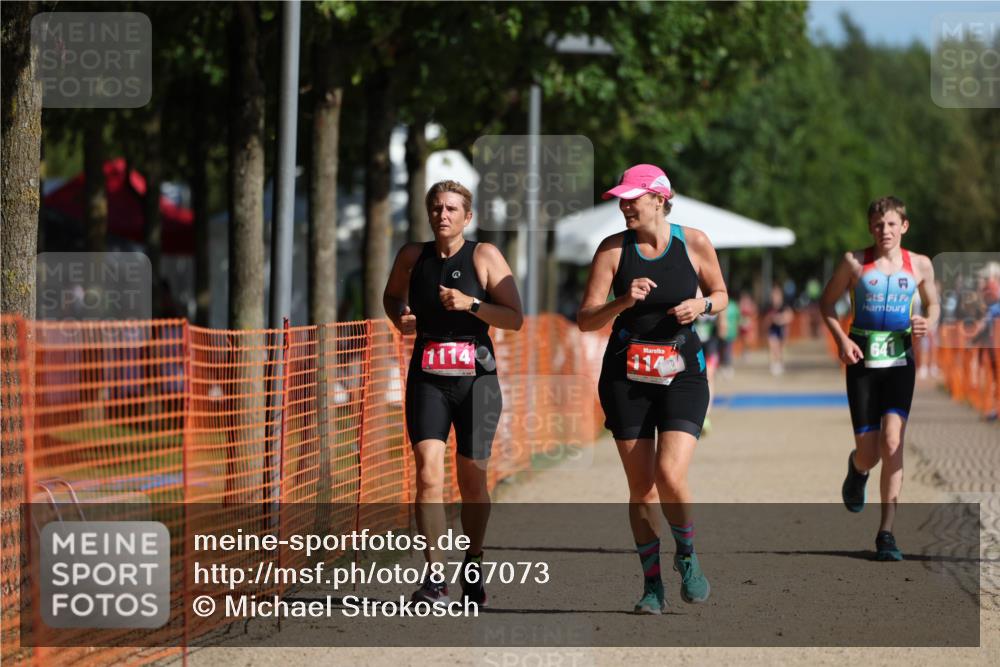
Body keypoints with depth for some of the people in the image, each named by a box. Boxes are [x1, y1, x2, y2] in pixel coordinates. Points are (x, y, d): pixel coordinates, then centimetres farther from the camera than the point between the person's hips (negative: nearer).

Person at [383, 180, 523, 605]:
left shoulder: (484, 257, -3)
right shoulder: (412, 257, 6)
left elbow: (515, 319, -6)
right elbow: (392, 295, 27)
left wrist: (471, 303, -19)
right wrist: (399, 318, 5)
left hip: (476, 377, -1)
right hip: (427, 378, 1)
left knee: (472, 482, 5)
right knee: (428, 473, -16)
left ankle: (472, 568, 28)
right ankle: (435, 578, -18)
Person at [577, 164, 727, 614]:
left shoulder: (694, 243, -2)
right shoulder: (613, 249, -2)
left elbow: (720, 295, 13)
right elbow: (585, 320, -4)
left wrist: (702, 305, -10)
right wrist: (624, 302, -22)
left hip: (682, 374, -1)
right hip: (626, 375, 1)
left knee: (670, 476, -17)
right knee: (641, 487, 3)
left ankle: (687, 557, 9)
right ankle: (652, 584, 16)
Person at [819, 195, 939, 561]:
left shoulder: (920, 265, 5)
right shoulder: (855, 262, 0)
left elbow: (933, 304, 19)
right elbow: (827, 302, 7)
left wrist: (928, 323, -4)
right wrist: (841, 339, -8)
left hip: (899, 359, 0)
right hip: (862, 361, 0)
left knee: (892, 441, -18)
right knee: (868, 454, -1)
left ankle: (886, 532, -11)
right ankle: (856, 467, 41)